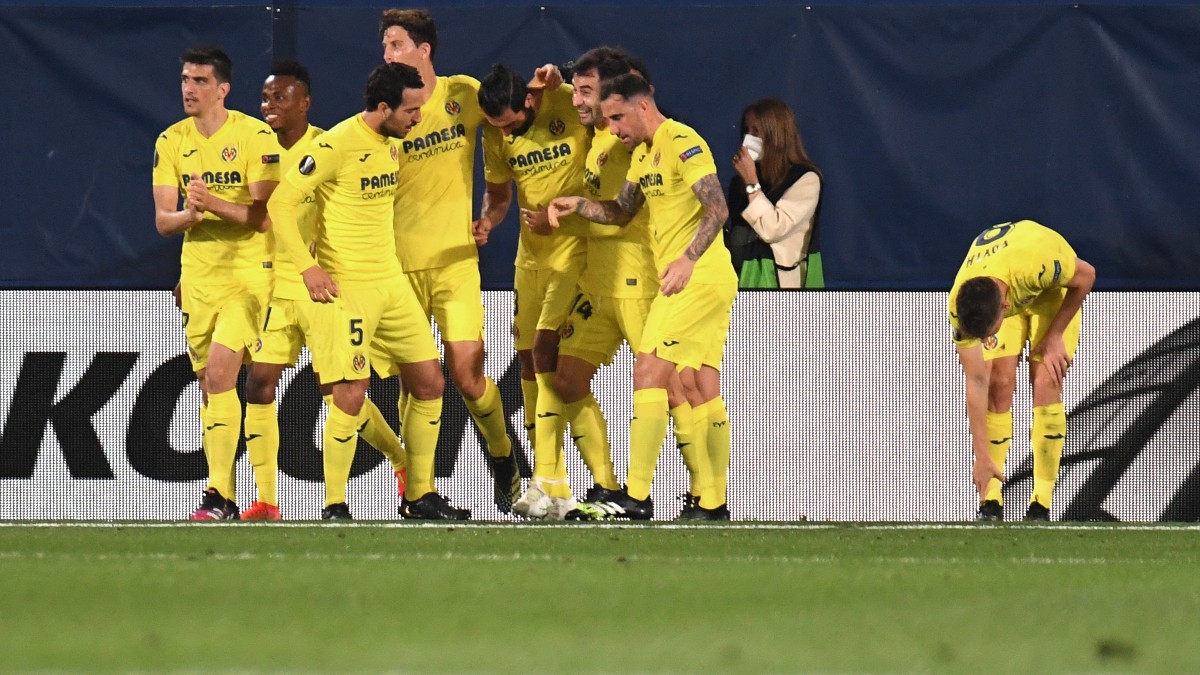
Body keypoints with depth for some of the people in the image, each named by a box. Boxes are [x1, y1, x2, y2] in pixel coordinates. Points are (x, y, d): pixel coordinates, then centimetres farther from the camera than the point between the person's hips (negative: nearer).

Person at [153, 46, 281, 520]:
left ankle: (218, 494, -19)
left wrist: (215, 204, -28)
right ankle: (223, 497, 14)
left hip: (248, 272, -6)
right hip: (197, 275, 6)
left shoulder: (257, 137, -10)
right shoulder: (171, 142, 5)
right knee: (208, 384, 8)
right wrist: (190, 214, -20)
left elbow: (267, 216, -14)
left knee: (219, 372, -19)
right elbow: (162, 221, 2)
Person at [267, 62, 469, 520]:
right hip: (347, 287, -8)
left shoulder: (391, 145, 10)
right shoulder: (337, 146, -15)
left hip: (391, 281, 8)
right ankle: (334, 507, -1)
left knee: (429, 383, 7)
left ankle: (420, 496, 17)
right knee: (352, 394, -11)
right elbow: (281, 202, -14)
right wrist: (307, 267, -18)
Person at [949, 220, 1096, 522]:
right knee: (999, 384, -16)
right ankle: (991, 500, -7)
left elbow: (1086, 275, -21)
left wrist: (1055, 336, -17)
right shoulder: (959, 306, -34)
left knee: (1046, 383, -15)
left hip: (1053, 289, -1)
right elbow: (976, 383, -26)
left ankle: (1041, 504, -12)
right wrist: (982, 457, -26)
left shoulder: (1038, 263, -45)